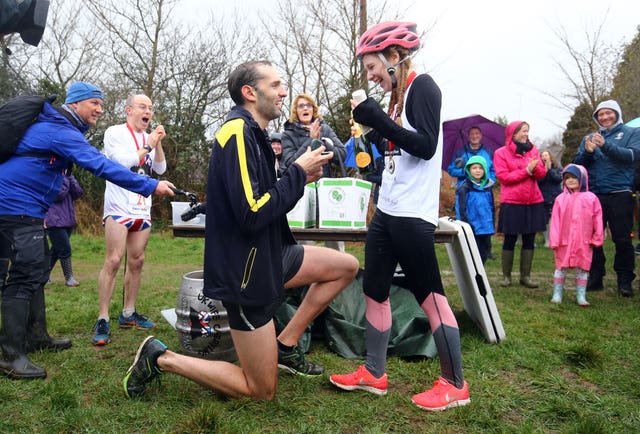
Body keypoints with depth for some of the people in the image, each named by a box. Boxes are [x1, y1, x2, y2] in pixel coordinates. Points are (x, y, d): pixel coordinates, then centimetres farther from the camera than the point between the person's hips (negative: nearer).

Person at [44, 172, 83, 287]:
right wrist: (65, 178, -13)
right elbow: (59, 195, -19)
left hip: (68, 221, 7)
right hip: (55, 221, -7)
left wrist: (70, 176, -4)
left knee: (56, 250, 13)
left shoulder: (66, 176, 13)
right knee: (65, 249, -8)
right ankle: (69, 278, 0)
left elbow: (78, 193, 0)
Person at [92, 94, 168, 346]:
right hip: (119, 207, -6)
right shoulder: (115, 133, -2)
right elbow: (123, 162, -14)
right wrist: (147, 146, -9)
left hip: (142, 209, 6)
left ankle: (128, 314, 16)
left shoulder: (150, 138, 15)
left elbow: (160, 169, 5)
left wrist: (158, 144, -7)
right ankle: (103, 320, -7)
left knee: (136, 261, 7)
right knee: (113, 261, -12)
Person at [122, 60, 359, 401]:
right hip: (245, 272, -10)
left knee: (346, 267, 12)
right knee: (262, 390, 1)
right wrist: (298, 172, -16)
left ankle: (285, 346, 16)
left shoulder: (251, 132, 11)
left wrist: (300, 177, 3)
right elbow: (252, 215, -27)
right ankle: (162, 358, 11)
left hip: (267, 256, 10)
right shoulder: (238, 133, -20)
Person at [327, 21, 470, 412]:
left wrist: (378, 119, -19)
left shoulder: (423, 87, -7)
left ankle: (455, 385, 12)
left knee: (430, 296, -2)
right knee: (375, 291, 11)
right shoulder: (399, 96, 18)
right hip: (387, 211, 9)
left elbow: (426, 146, -19)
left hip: (413, 215, -9)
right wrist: (372, 131, 12)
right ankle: (374, 374, 23)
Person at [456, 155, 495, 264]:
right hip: (472, 228, -5)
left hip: (486, 228, 6)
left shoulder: (488, 186, 10)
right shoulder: (465, 188, -7)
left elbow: (491, 207, 17)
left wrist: (491, 223, 13)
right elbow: (462, 209, -9)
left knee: (485, 250, 11)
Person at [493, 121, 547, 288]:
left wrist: (535, 168, -16)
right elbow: (503, 177, -10)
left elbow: (542, 173, 5)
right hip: (511, 202, -4)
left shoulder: (533, 150, 13)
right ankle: (506, 276, 11)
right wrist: (526, 170, -15)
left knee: (529, 240, 6)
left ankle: (525, 276, 14)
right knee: (510, 239, 2)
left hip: (533, 201, 4)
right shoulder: (501, 153, 0)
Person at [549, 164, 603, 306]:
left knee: (582, 269, 8)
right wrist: (554, 240, -7)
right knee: (561, 268, 7)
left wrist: (597, 238, 1)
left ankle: (581, 296, 17)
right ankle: (557, 295, 16)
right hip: (564, 241, 0)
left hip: (584, 242, 1)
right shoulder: (561, 199, -1)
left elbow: (597, 219, 2)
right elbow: (555, 221, -3)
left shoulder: (591, 198, 0)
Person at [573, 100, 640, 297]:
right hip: (593, 195, 3)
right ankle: (595, 277, 17)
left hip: (620, 194, -3)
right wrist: (587, 152, -14)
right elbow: (577, 163, 6)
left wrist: (605, 145, -24)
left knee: (622, 239, 0)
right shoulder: (589, 138, 15)